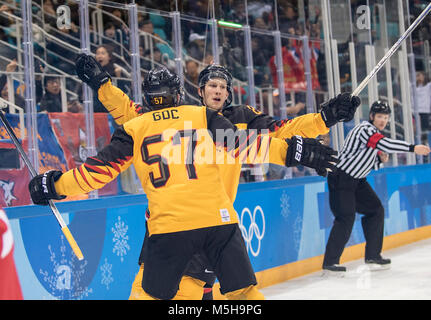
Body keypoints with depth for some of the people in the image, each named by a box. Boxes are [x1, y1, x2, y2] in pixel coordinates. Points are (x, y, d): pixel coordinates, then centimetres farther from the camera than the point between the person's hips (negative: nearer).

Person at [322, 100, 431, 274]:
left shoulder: (376, 134, 13)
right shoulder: (365, 129, -17)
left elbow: (372, 164, 18)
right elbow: (384, 144, -35)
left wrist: (380, 158, -4)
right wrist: (413, 148, -37)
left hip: (357, 180, 10)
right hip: (340, 177, -10)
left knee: (376, 210, 8)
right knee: (346, 218, -15)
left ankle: (372, 256, 16)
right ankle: (330, 262, -11)